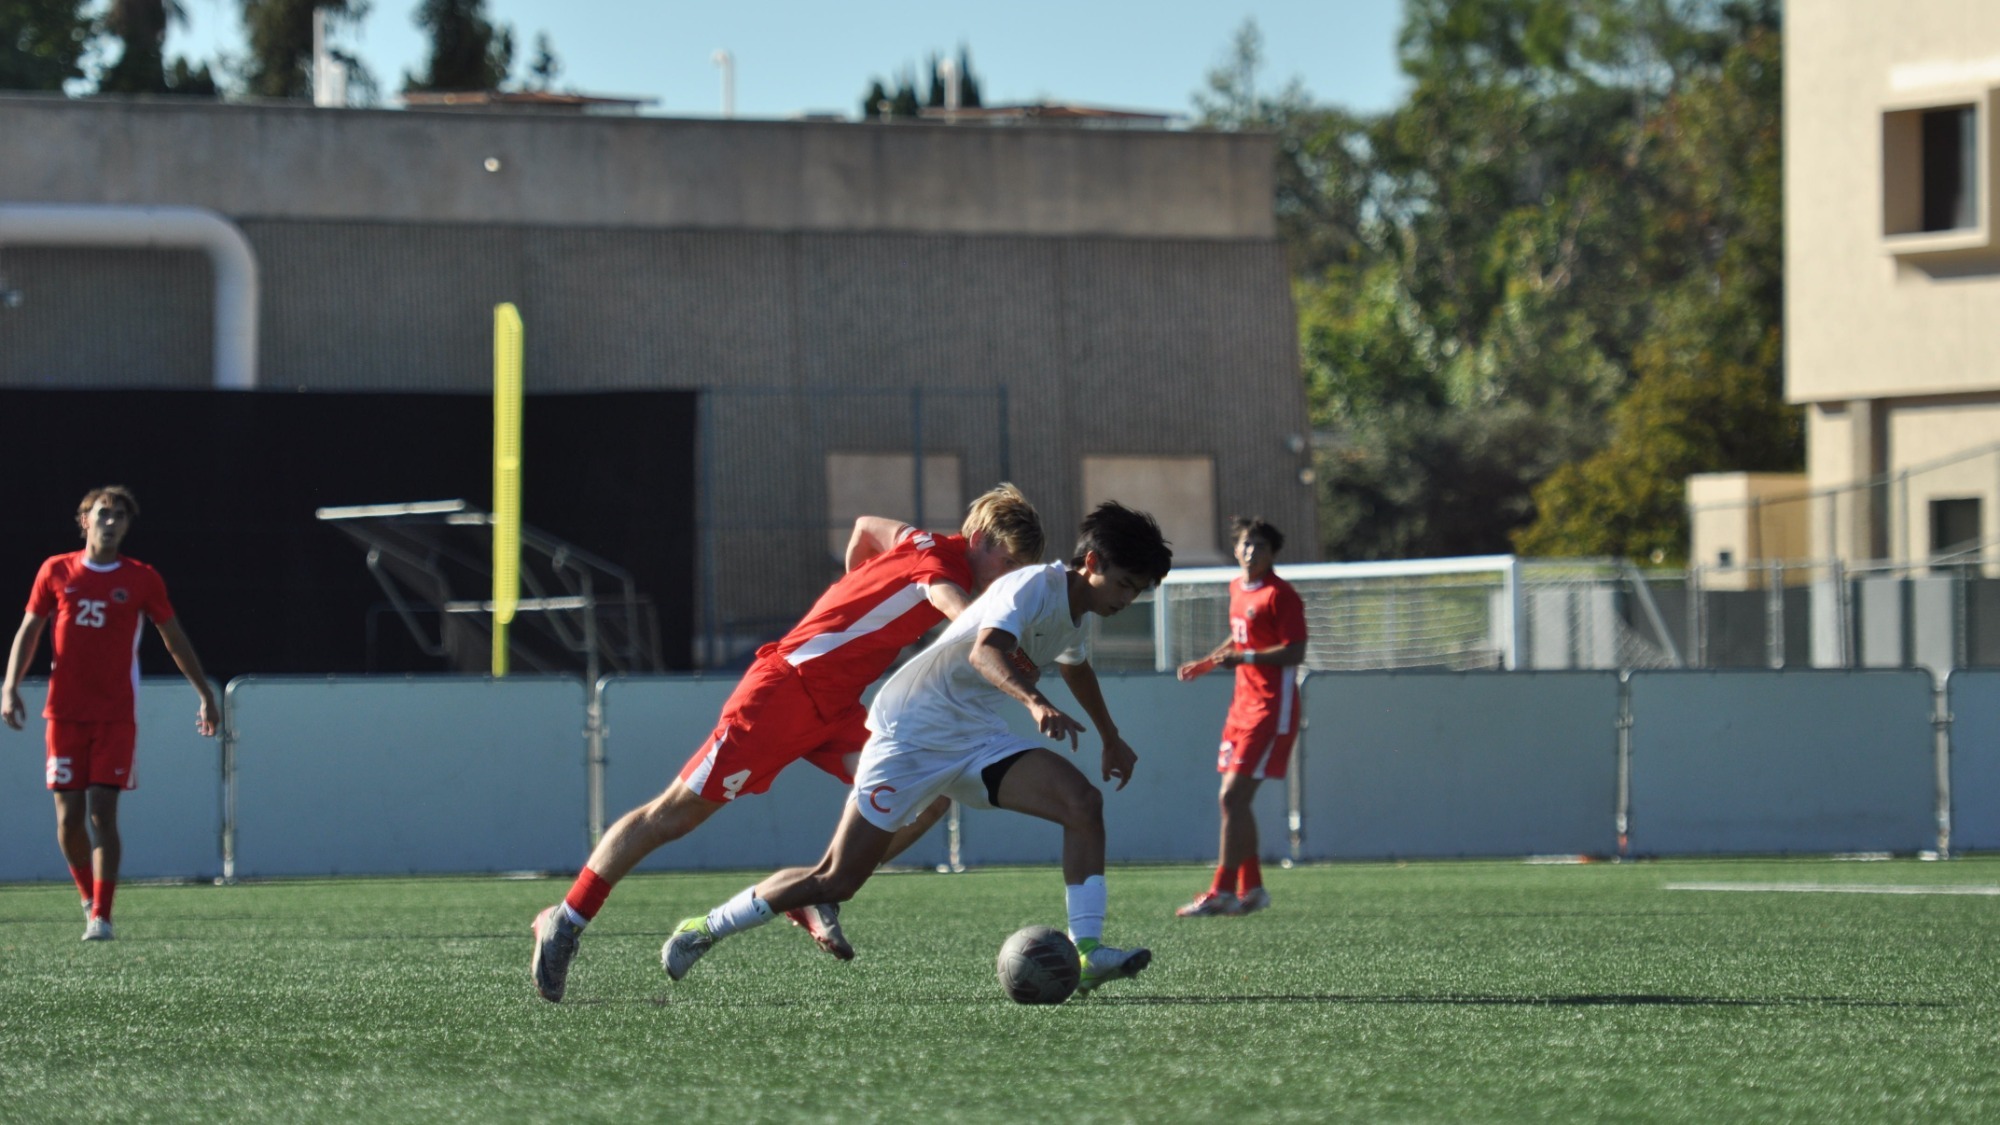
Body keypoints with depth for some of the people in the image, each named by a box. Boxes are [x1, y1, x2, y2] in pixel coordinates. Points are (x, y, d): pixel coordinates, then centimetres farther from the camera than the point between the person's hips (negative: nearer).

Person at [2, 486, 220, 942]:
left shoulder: (142, 579, 4)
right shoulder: (56, 572, 6)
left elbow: (175, 640, 12)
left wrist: (206, 695, 12)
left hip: (116, 715, -1)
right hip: (65, 712, 1)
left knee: (103, 813, -9)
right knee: (69, 817, 0)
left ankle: (101, 917, -8)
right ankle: (90, 897, 23)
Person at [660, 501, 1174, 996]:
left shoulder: (1073, 610, 10)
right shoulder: (1034, 588, -19)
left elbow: (1076, 667, 36)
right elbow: (985, 652, -41)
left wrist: (1111, 739, 47)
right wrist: (1036, 703, -58)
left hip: (977, 740, 8)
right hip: (912, 735, -8)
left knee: (1084, 802, -16)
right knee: (836, 880, -8)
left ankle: (1086, 951, -18)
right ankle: (705, 929, 10)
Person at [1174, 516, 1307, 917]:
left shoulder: (1280, 595, -12)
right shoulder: (1237, 588, 14)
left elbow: (1295, 653, -20)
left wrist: (1244, 657, -28)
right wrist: (1205, 664, 24)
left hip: (1272, 707, -9)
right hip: (1243, 703, 9)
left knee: (1233, 796, -14)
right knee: (1236, 798, 9)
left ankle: (1222, 892, -12)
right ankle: (1252, 889, 18)